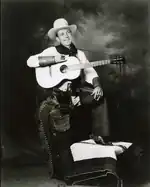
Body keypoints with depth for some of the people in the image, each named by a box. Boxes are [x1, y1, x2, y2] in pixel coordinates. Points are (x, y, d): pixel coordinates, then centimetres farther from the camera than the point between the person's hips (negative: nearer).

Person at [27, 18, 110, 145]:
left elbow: (89, 71, 6)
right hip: (58, 92, -4)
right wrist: (53, 59, -18)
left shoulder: (79, 53, 15)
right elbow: (30, 61, -9)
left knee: (99, 96, -11)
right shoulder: (52, 51, 2)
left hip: (76, 91, 4)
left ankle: (99, 135, -1)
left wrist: (97, 86, -13)